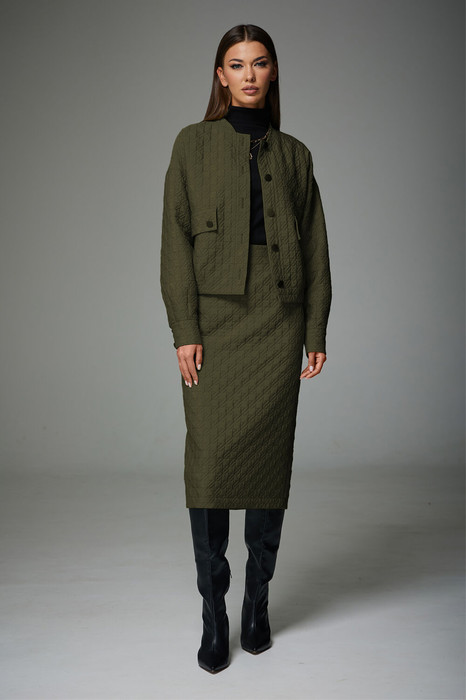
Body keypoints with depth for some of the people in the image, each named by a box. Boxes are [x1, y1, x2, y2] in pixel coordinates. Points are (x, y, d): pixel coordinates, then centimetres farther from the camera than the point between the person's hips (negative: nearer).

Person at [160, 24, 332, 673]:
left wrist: (316, 331, 4)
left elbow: (316, 247, 11)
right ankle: (213, 613, 5)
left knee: (269, 459, 4)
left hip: (278, 320, 2)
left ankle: (258, 601, 18)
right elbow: (176, 238, -1)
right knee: (210, 458, -6)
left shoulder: (294, 154, 13)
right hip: (215, 318, -2)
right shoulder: (194, 144, 6)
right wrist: (183, 328, -10)